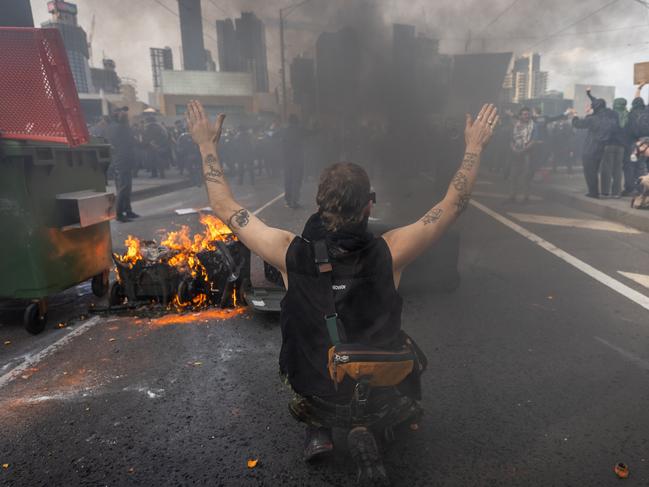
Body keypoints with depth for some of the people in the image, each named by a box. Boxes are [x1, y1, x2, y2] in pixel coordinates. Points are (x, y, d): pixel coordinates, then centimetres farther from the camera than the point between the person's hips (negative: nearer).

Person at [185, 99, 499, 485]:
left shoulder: (292, 254, -24)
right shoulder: (388, 254, -26)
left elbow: (226, 207, -11)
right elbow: (455, 204, -13)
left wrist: (208, 145, 1)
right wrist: (474, 147, 1)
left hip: (312, 386, 2)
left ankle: (318, 431, 20)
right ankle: (366, 428, 7)